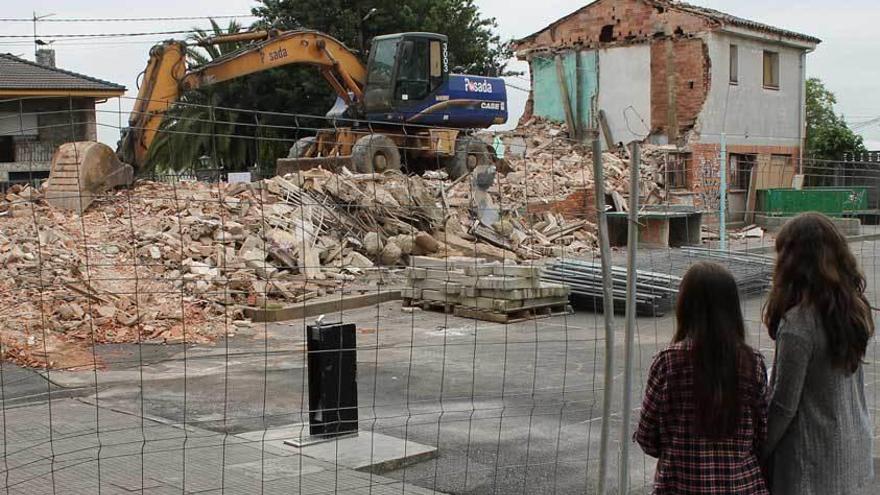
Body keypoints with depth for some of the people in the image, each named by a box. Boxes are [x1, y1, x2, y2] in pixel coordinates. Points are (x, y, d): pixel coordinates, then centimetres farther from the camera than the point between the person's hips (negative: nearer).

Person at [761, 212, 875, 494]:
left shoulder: (798, 324, -24)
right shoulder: (852, 306, 0)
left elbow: (783, 406, -19)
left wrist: (756, 456, -7)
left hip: (813, 461, -8)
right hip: (853, 450, 8)